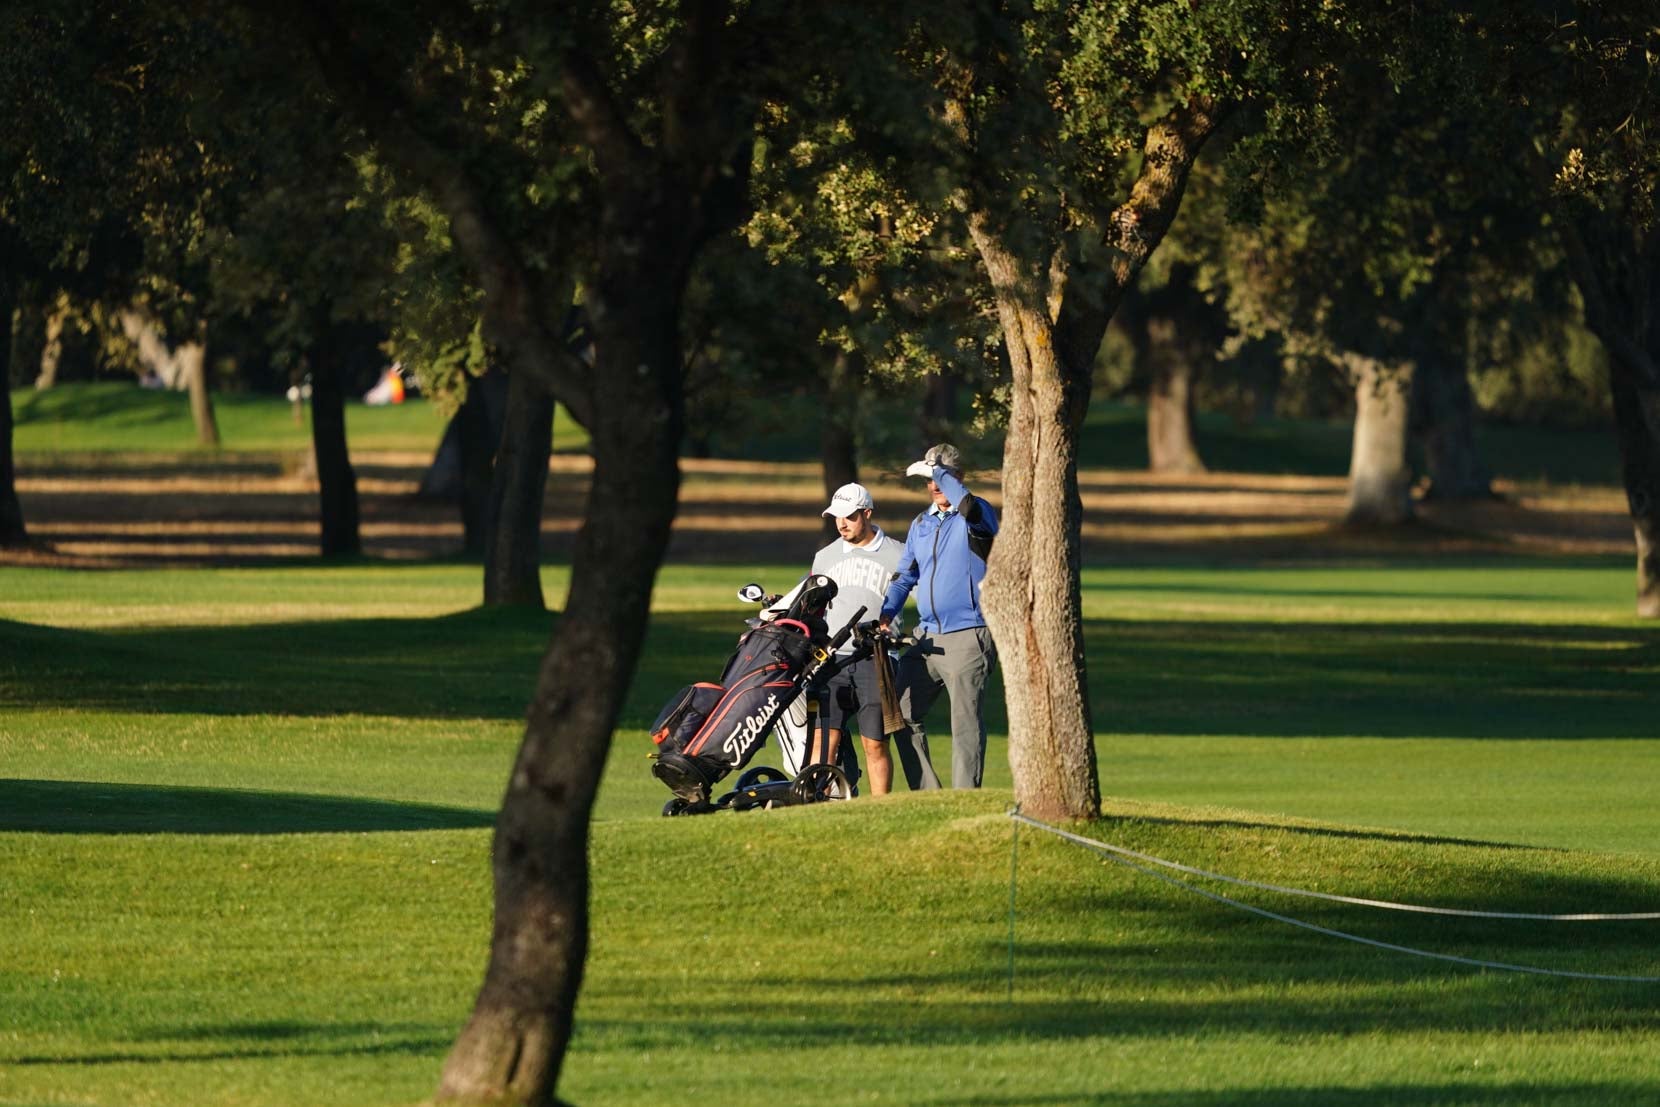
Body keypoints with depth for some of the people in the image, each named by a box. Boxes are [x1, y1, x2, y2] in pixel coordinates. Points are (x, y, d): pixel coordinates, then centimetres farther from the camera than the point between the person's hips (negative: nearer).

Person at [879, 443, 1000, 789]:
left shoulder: (974, 515, -3)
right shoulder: (920, 524, 16)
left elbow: (965, 502, -29)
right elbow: (905, 576, 18)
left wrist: (936, 470, -19)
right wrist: (886, 615, 2)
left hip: (967, 637, -7)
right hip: (927, 638, 7)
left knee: (966, 723, -7)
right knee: (902, 714, 5)